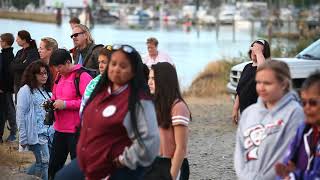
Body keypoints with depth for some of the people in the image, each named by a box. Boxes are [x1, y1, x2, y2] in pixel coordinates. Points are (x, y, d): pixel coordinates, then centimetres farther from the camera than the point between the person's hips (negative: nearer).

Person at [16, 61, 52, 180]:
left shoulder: (46, 90, 14)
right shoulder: (26, 91, -6)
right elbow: (20, 115, -9)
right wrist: (23, 138, -12)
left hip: (48, 132, 7)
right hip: (36, 133, -7)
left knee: (41, 162, 8)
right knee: (44, 162, -6)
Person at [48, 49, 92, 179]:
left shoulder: (82, 76, -13)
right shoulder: (59, 77, 13)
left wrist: (65, 104, -21)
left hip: (76, 130, -8)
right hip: (60, 128, 8)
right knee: (54, 166, 13)